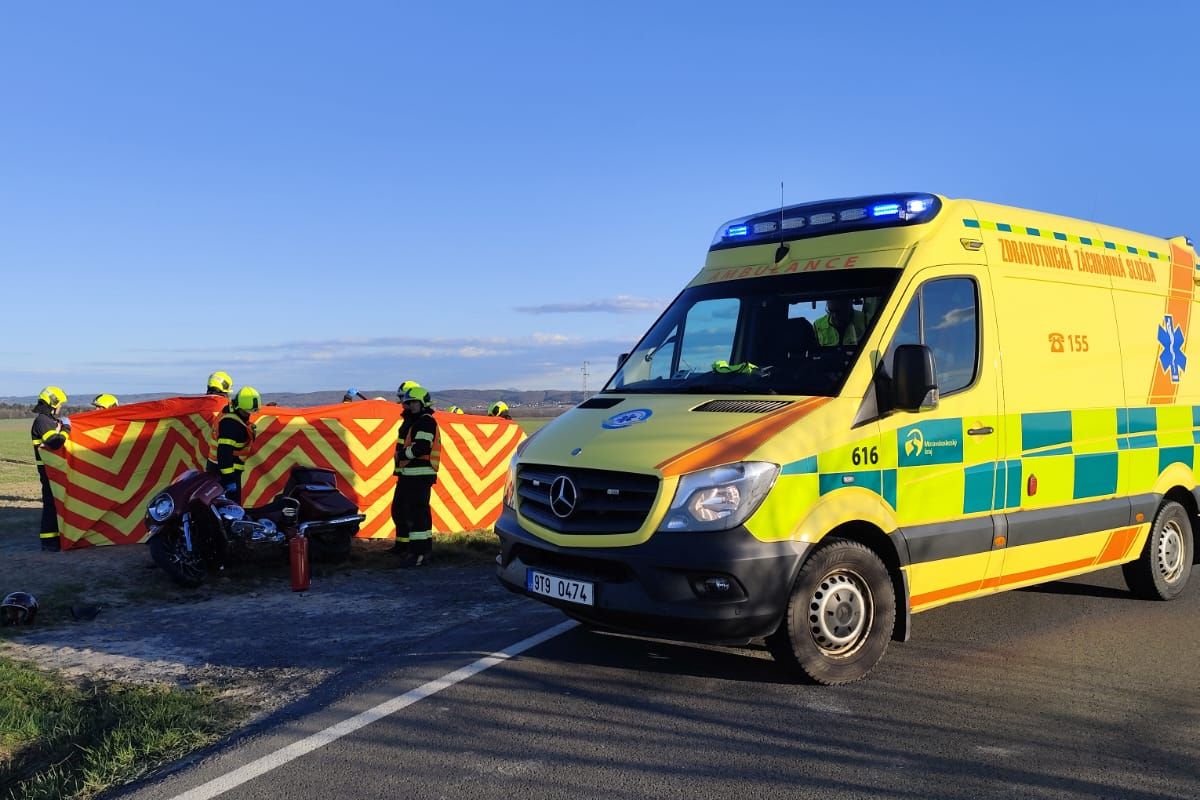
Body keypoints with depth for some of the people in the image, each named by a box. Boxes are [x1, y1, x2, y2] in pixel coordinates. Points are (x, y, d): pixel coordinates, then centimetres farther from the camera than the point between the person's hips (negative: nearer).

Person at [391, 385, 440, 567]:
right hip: (408, 475, 11)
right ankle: (403, 545, 33)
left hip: (420, 475, -11)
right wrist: (402, 455, 3)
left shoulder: (426, 422, -12)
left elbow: (421, 448, -23)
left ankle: (421, 553, -11)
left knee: (418, 513, -12)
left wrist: (403, 454, -10)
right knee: (399, 510, 20)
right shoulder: (412, 422, 21)